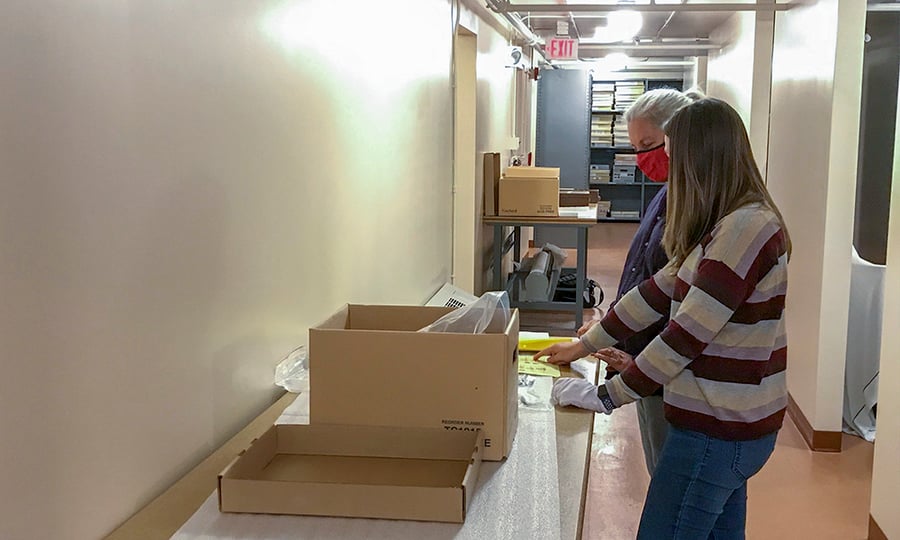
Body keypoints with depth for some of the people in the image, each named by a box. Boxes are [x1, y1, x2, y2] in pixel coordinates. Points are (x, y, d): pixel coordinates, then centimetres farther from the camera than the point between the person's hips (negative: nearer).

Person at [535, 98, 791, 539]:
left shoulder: (745, 228, -22)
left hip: (716, 430, -10)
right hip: (728, 422, 10)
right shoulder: (728, 225, 10)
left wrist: (607, 396, -17)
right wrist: (583, 346, 15)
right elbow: (658, 291, 13)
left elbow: (687, 335, -24)